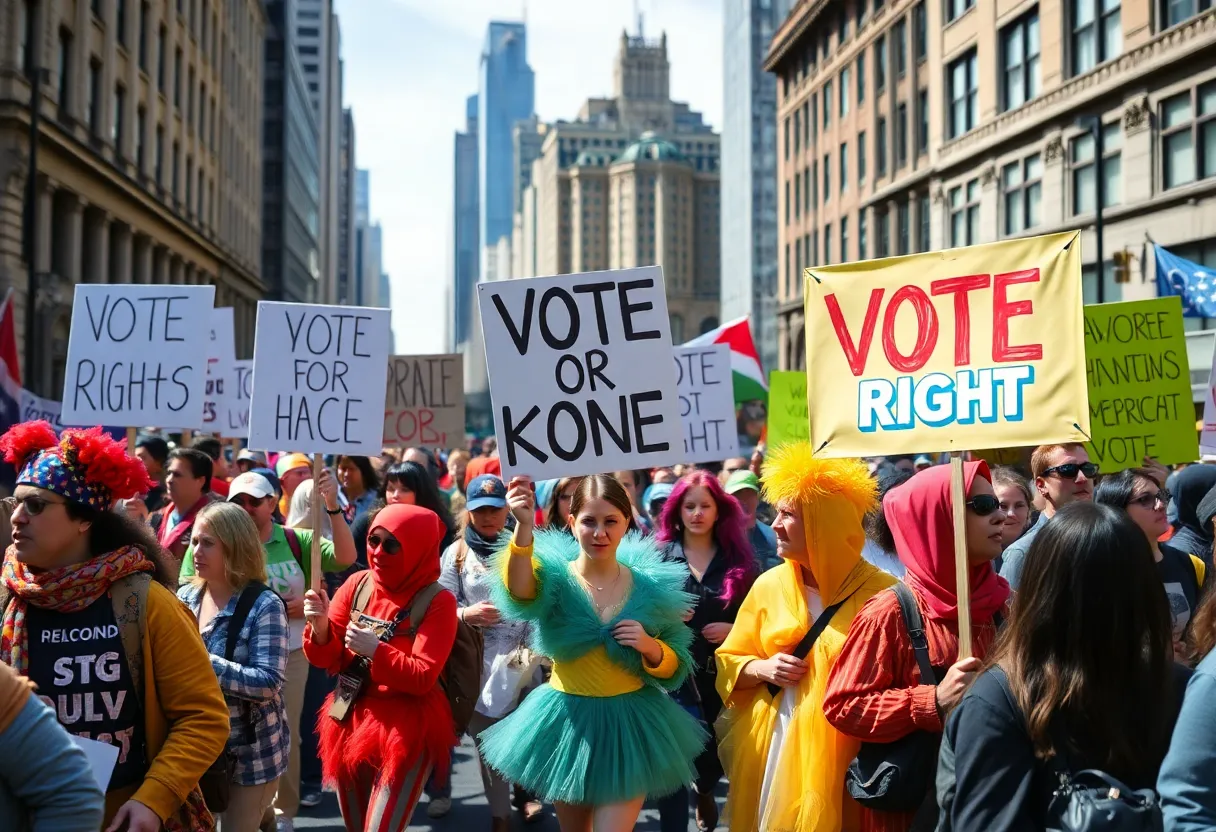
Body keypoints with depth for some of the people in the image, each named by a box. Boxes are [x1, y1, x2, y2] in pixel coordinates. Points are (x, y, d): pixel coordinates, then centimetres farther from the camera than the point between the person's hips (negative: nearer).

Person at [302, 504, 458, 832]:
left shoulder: (437, 601, -13)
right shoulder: (357, 585, 0)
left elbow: (423, 678, -17)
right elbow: (327, 660, 2)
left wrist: (376, 651, -31)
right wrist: (320, 625, -19)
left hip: (407, 731, -5)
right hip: (351, 722, 5)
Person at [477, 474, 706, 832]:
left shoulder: (650, 585, -4)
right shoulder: (554, 575, -10)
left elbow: (673, 669, 4)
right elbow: (520, 591, -37)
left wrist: (650, 646, -19)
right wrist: (525, 527, -54)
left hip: (630, 725, 0)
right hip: (567, 723, 1)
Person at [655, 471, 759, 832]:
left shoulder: (740, 561, 3)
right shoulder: (660, 557, 1)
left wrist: (735, 629, -10)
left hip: (723, 676, 2)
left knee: (718, 754, 13)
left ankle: (704, 791, 48)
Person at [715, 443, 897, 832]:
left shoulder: (880, 593, -8)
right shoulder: (769, 585, 5)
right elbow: (729, 662, 12)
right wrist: (763, 669, -6)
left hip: (842, 753, -3)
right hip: (770, 748, 4)